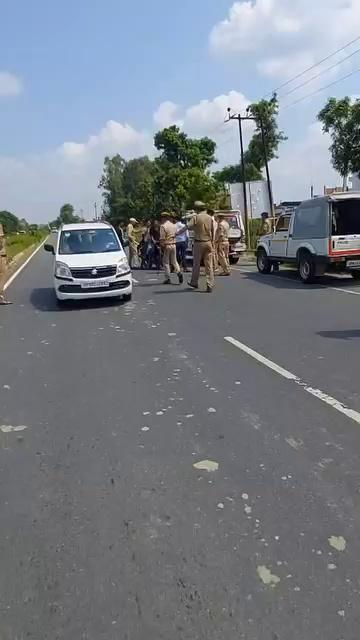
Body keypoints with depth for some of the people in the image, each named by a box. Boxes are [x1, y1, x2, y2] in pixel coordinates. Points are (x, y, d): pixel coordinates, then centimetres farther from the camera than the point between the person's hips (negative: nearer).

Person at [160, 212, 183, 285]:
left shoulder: (163, 226, -11)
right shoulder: (173, 225, 10)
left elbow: (162, 238, -15)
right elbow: (175, 235, 14)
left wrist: (162, 246, -7)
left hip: (167, 245, -6)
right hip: (174, 244, 6)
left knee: (166, 262, 3)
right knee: (174, 261, 14)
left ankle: (168, 278, 4)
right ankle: (179, 273, -8)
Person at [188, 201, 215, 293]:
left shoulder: (196, 217, -8)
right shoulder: (210, 218, 6)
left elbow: (188, 227, -15)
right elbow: (212, 231, 10)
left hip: (199, 243, -3)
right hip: (208, 242, 3)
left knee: (196, 264, 11)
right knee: (209, 265, 2)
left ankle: (194, 282, 24)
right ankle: (210, 285, -4)